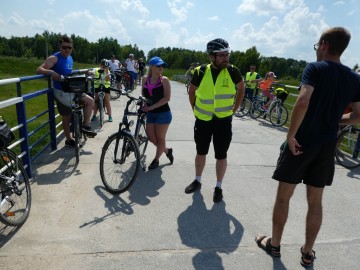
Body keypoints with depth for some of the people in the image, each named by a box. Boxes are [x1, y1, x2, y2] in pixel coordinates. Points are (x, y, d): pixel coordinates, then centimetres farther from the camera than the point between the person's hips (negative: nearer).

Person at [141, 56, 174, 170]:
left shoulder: (164, 80, -9)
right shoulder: (145, 80, 3)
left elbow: (167, 98, -16)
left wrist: (152, 106, -20)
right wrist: (144, 105, -3)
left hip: (163, 113, -5)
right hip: (150, 113, 5)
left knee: (160, 138, 5)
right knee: (151, 137, 7)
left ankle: (156, 159, 24)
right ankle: (167, 150, 32)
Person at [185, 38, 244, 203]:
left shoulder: (232, 71, -7)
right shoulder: (201, 71, -7)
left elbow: (241, 89, 10)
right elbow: (192, 91, 10)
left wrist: (234, 109, 6)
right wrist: (195, 109, 6)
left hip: (223, 120, -1)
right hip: (203, 119, 1)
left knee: (221, 155, 4)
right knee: (201, 152, 14)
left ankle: (218, 187, 21)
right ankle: (197, 180, 33)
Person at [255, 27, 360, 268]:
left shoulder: (315, 68, -10)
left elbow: (303, 102, -26)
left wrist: (291, 135, -20)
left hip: (301, 142, -5)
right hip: (327, 147, 5)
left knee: (283, 196, 10)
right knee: (315, 201, 16)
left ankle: (274, 244, 26)